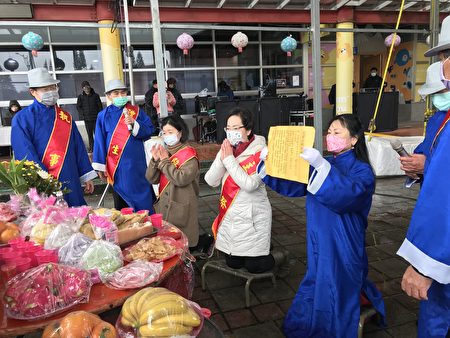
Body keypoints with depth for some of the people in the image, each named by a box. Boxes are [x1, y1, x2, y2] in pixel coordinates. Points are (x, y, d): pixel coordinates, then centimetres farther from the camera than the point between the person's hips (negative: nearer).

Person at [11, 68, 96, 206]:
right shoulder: (22, 119, -3)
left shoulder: (66, 117, 11)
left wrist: (87, 177, 7)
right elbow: (25, 154, -11)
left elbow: (79, 148, 11)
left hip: (70, 183, 4)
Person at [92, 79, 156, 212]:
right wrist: (100, 166, -1)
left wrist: (133, 124, -19)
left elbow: (149, 131, -2)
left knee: (142, 198, 4)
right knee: (120, 203, 10)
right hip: (116, 166, 0)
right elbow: (100, 141, 2)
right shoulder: (104, 115, 3)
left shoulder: (136, 111, 4)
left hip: (136, 164, 0)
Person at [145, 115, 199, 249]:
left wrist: (165, 161, -14)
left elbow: (182, 179, -23)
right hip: (163, 207, 6)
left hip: (181, 209, -6)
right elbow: (152, 179, 5)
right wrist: (155, 160, -10)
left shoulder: (189, 153, -10)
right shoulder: (163, 152, 9)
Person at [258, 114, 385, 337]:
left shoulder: (362, 171, -11)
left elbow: (347, 195, -33)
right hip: (318, 246, 5)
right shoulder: (321, 166, 7)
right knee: (316, 290, 17)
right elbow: (289, 184, 5)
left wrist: (321, 166, -44)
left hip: (341, 251, -5)